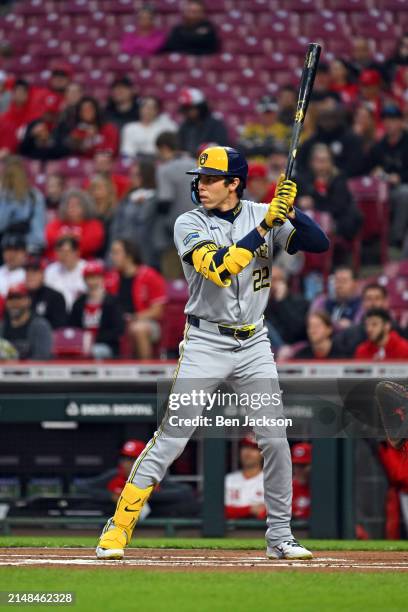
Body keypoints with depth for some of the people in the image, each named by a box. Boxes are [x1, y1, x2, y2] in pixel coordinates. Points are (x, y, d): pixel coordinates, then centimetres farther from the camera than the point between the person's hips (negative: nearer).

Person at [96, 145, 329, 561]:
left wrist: (290, 212, -23)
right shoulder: (190, 224, -7)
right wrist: (266, 224, -28)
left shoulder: (262, 215, 2)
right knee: (170, 440, -8)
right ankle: (118, 528, -3)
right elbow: (219, 268, -25)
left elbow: (319, 244, -5)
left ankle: (280, 536, 13)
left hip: (254, 343, 3)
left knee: (275, 440, 1)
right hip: (205, 343, -3)